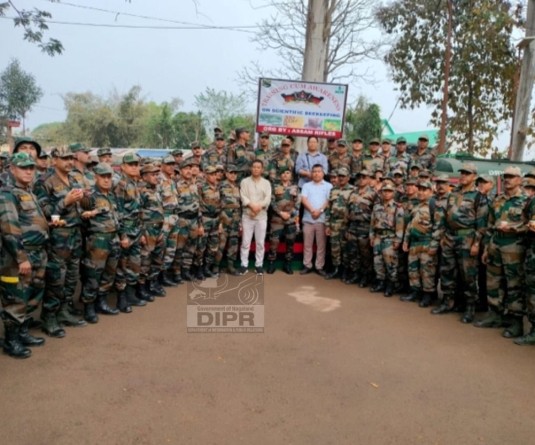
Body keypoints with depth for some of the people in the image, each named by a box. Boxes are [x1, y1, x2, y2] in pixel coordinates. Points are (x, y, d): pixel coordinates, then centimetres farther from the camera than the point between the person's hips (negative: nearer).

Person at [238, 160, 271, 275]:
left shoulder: (266, 183, 9)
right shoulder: (245, 181, 6)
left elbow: (268, 199, -4)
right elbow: (243, 197, -6)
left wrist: (259, 206, -20)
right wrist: (252, 205, -21)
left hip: (262, 216, 1)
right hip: (247, 215, -1)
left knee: (260, 242, 5)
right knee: (245, 241, 2)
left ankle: (259, 265, 14)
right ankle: (244, 264, 9)